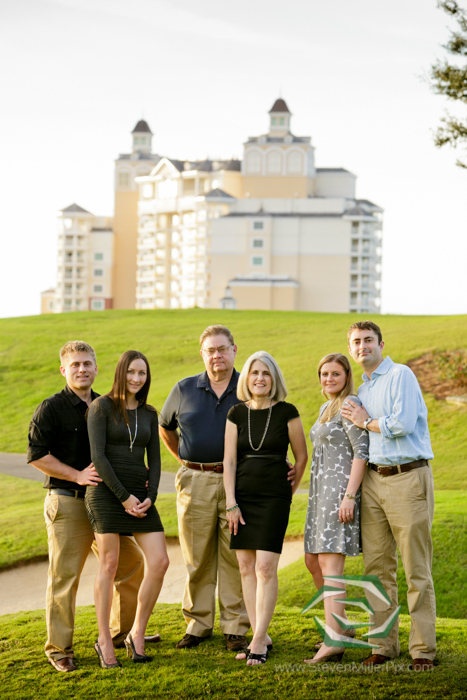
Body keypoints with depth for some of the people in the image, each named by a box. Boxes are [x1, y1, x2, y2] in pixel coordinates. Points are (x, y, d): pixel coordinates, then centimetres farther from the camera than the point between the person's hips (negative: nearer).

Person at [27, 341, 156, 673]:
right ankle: (59, 649, 6)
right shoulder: (51, 408, -6)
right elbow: (38, 455, -12)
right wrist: (78, 475, -17)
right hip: (67, 503, -6)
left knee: (133, 565, 12)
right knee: (64, 576, -4)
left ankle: (122, 633, 28)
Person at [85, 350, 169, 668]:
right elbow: (98, 455, -11)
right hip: (107, 490, -5)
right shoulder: (102, 406, -3)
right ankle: (105, 640, 6)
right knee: (110, 565, -5)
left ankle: (138, 633, 7)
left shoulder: (149, 413, 13)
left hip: (140, 494, 5)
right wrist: (124, 496, -14)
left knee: (159, 562, -6)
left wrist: (150, 497, -5)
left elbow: (154, 460, 12)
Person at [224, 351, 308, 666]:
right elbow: (229, 461, 3)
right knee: (246, 566, 3)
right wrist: (231, 504, -3)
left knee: (265, 567, -10)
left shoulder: (286, 412, -3)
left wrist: (290, 491, 12)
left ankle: (259, 641, -8)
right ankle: (261, 637, 11)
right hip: (242, 496, 3)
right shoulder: (236, 414, 4)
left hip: (274, 497, -3)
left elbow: (302, 456, 7)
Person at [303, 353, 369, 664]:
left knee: (330, 562, -16)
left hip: (340, 489, -10)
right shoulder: (325, 409, 19)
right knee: (313, 560, 14)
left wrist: (349, 496, -22)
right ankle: (343, 626, 24)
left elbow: (362, 452, -16)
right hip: (321, 490, 10)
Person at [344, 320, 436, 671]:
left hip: (407, 478, -8)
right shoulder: (362, 390, 20)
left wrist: (366, 422, -3)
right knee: (378, 566, 7)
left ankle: (423, 649, -1)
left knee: (416, 569, -5)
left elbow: (403, 423, -18)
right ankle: (383, 644, 14)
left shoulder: (401, 375, -5)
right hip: (373, 480, 8)